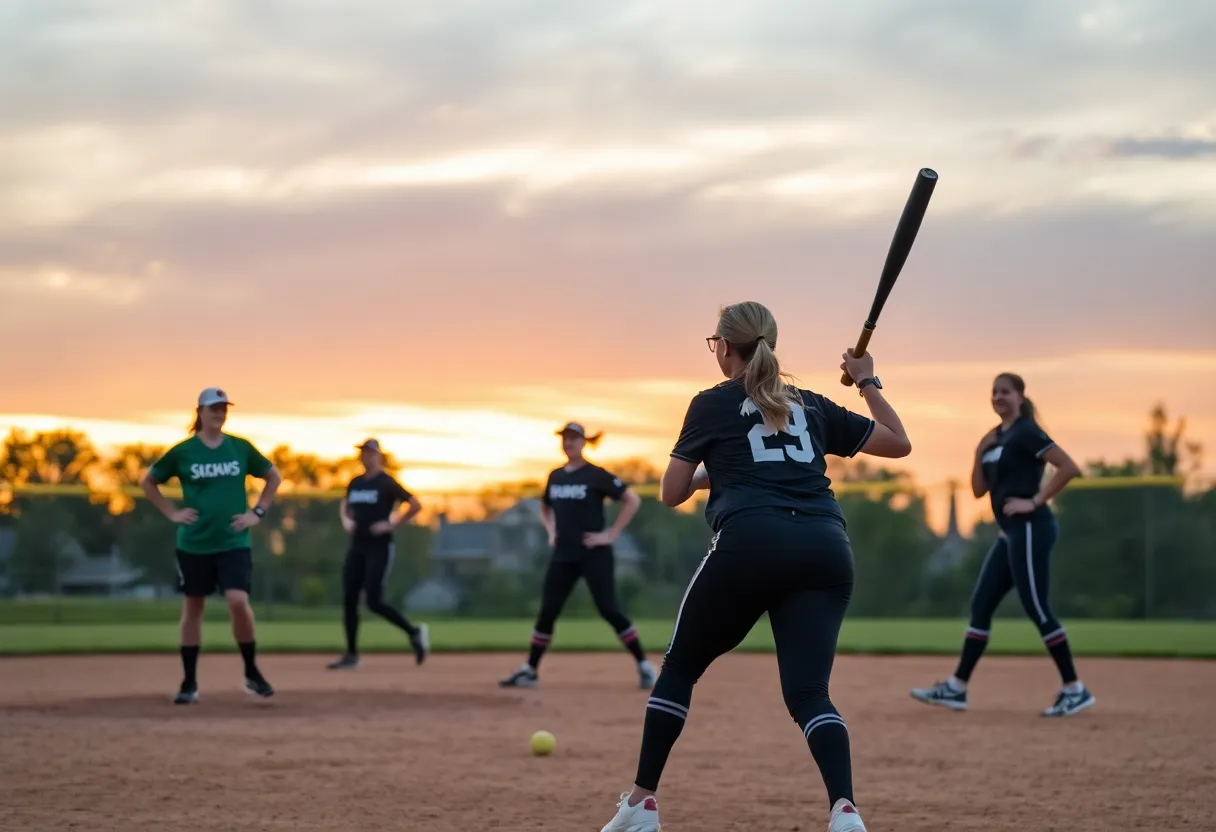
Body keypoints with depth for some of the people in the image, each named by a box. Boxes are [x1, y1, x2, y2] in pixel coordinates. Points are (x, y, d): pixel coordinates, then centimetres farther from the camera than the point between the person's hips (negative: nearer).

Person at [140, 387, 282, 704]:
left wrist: (257, 512, 5)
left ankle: (252, 673, 2)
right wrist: (171, 513, 0)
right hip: (193, 544, 0)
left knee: (238, 601, -16)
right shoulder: (182, 452, -2)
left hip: (233, 542, 0)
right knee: (192, 609, 7)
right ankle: (189, 683, 16)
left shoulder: (241, 448, 2)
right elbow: (148, 482, 9)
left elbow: (274, 477, 14)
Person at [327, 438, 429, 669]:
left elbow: (415, 504, -12)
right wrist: (345, 520, 9)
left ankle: (414, 632, 7)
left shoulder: (386, 483, -8)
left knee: (374, 602, -12)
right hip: (357, 547, 7)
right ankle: (351, 655, 8)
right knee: (349, 600, 2)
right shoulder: (355, 483, 12)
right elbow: (345, 505, 30)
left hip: (379, 547, -7)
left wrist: (392, 524, -16)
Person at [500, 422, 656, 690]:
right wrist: (552, 532, 11)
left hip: (595, 555, -6)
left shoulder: (596, 475, -7)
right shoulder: (555, 476, 11)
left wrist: (612, 534, -12)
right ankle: (529, 671, 11)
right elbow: (545, 509, 29)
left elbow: (632, 500, -9)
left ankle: (644, 666, -3)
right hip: (563, 555, 6)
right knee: (547, 611, 4)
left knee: (609, 609, -10)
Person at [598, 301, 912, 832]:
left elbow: (671, 493, 18)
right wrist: (868, 382, 39)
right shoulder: (813, 406, 25)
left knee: (680, 667, 17)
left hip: (750, 541, -3)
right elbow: (898, 442, 29)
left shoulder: (713, 404, 16)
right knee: (808, 692, -1)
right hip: (826, 546, 3)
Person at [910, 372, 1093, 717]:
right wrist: (980, 452, 1)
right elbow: (979, 490, 15)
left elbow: (1069, 467, -19)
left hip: (1029, 529, -9)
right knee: (981, 604, 8)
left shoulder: (1026, 433, -10)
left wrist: (1036, 501, -18)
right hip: (1010, 533, 9)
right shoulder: (996, 436, 16)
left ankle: (1074, 690, -2)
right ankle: (956, 689, 11)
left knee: (1036, 608, -8)